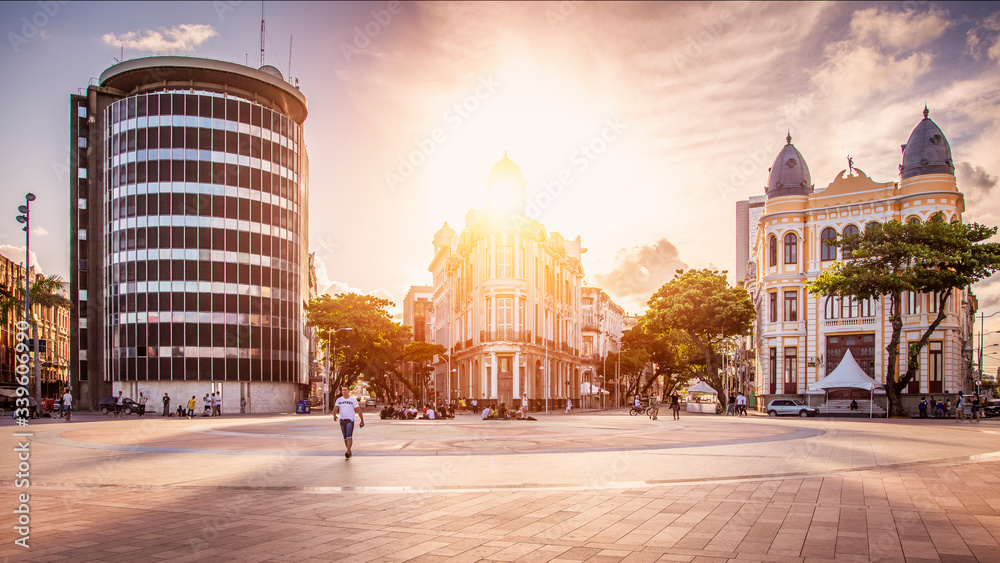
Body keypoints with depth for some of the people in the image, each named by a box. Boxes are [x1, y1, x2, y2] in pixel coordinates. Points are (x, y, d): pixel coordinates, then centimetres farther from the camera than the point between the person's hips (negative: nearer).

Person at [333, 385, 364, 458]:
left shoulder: (353, 400, -1)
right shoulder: (339, 400, 6)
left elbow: (358, 410, 3)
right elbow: (335, 409, -5)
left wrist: (362, 420, 2)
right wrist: (334, 415, -26)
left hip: (350, 420, -4)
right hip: (342, 420, 4)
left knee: (349, 436, -17)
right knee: (345, 437, 10)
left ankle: (348, 452, -23)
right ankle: (349, 451, 23)